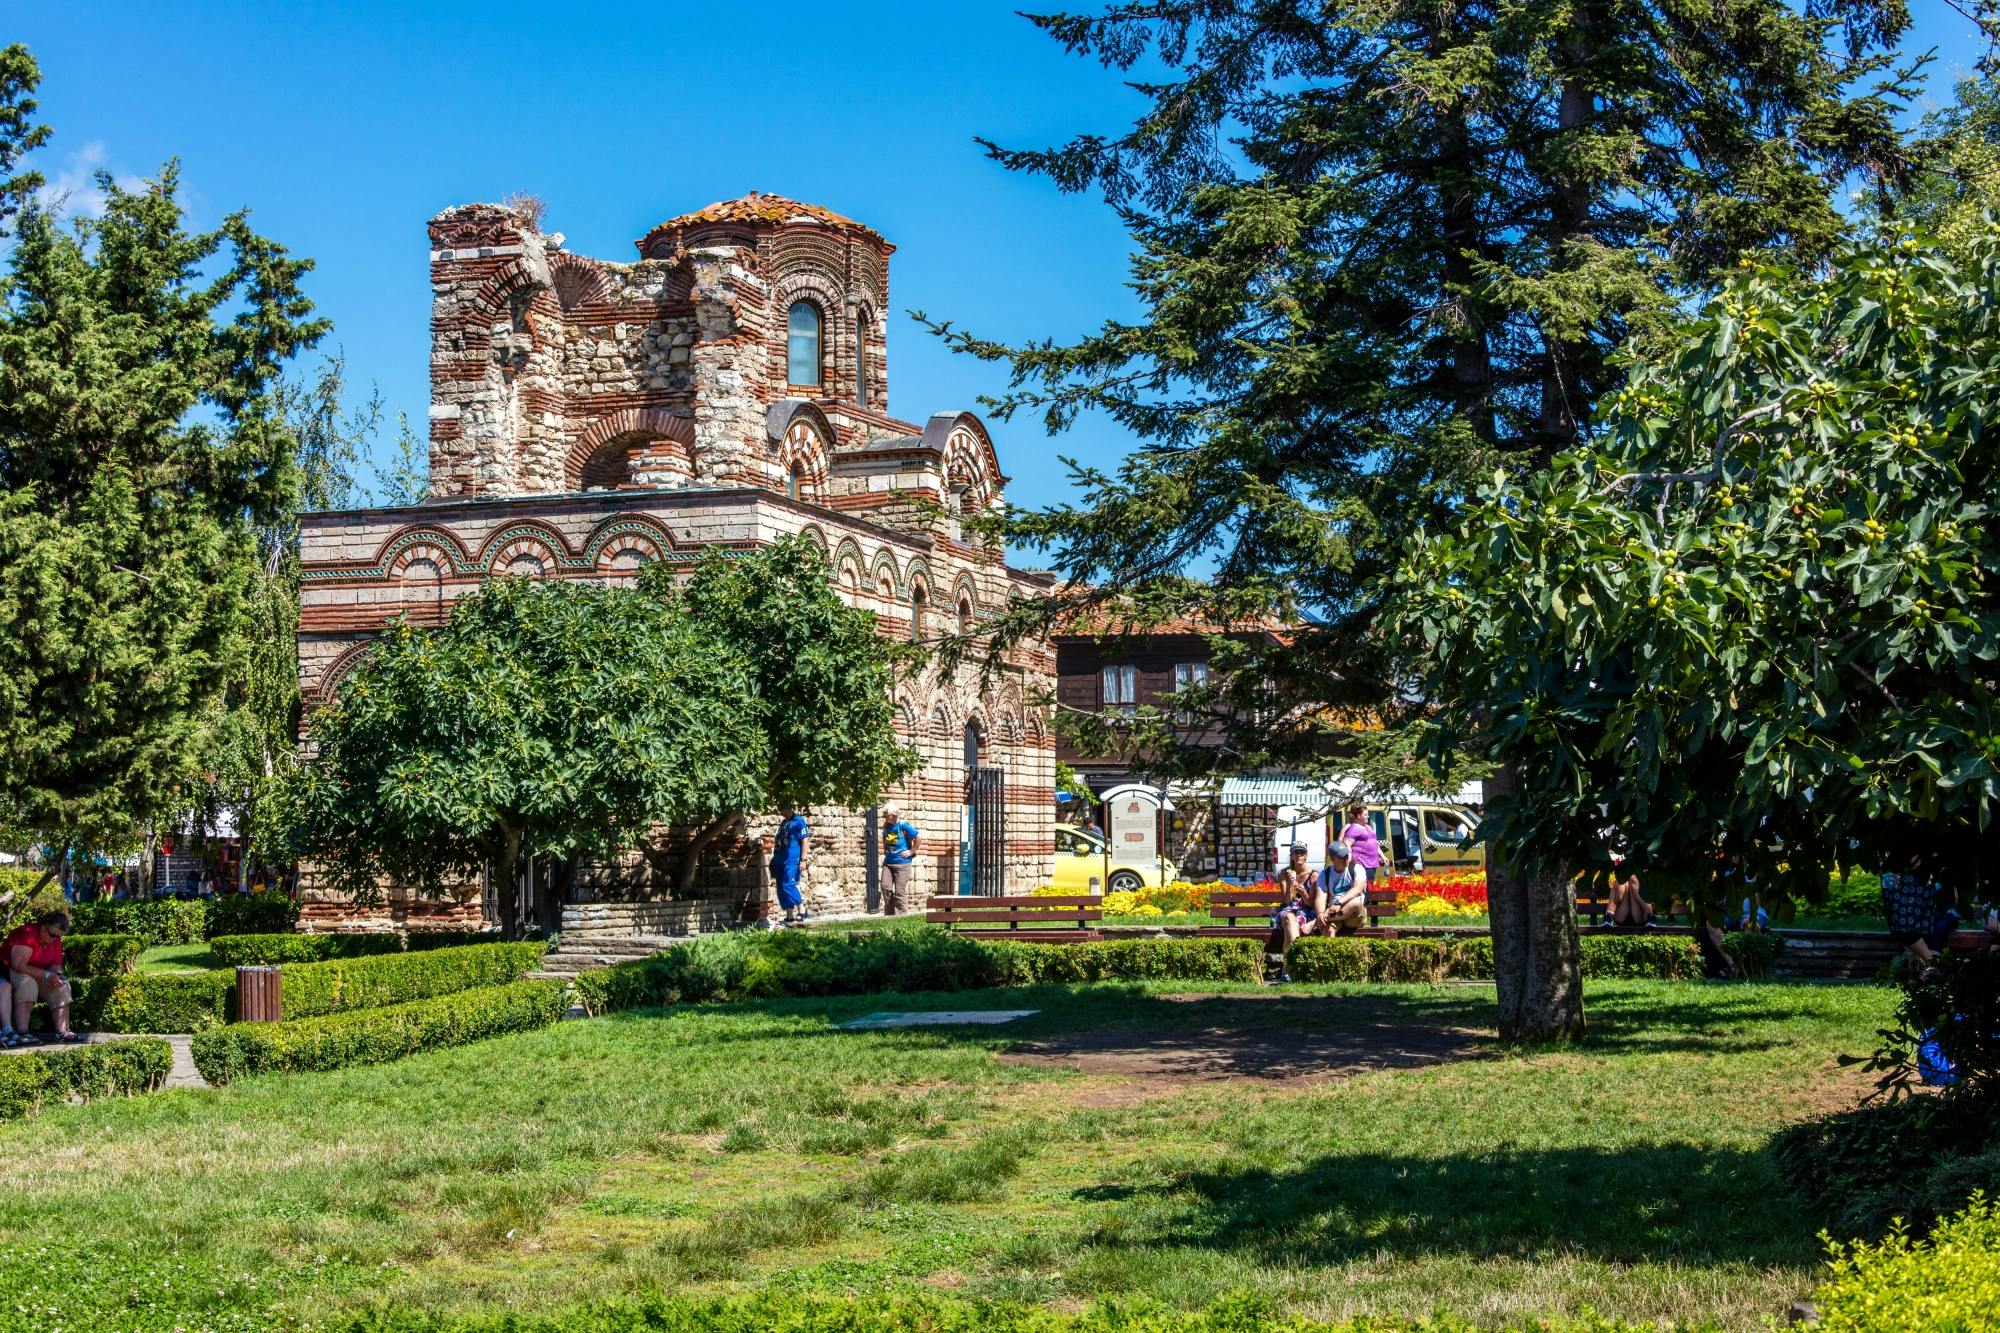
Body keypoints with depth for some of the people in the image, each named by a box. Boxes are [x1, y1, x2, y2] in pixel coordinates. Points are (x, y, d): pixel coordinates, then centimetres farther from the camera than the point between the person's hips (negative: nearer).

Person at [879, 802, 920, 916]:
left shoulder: (903, 826, -11)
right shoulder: (886, 826, 7)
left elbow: (918, 837, -7)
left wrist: (912, 851, -6)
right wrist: (885, 850, 13)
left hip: (902, 863, -6)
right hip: (888, 862, 6)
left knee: (900, 891, -4)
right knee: (885, 887, -2)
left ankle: (902, 915, 4)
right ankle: (889, 914, 10)